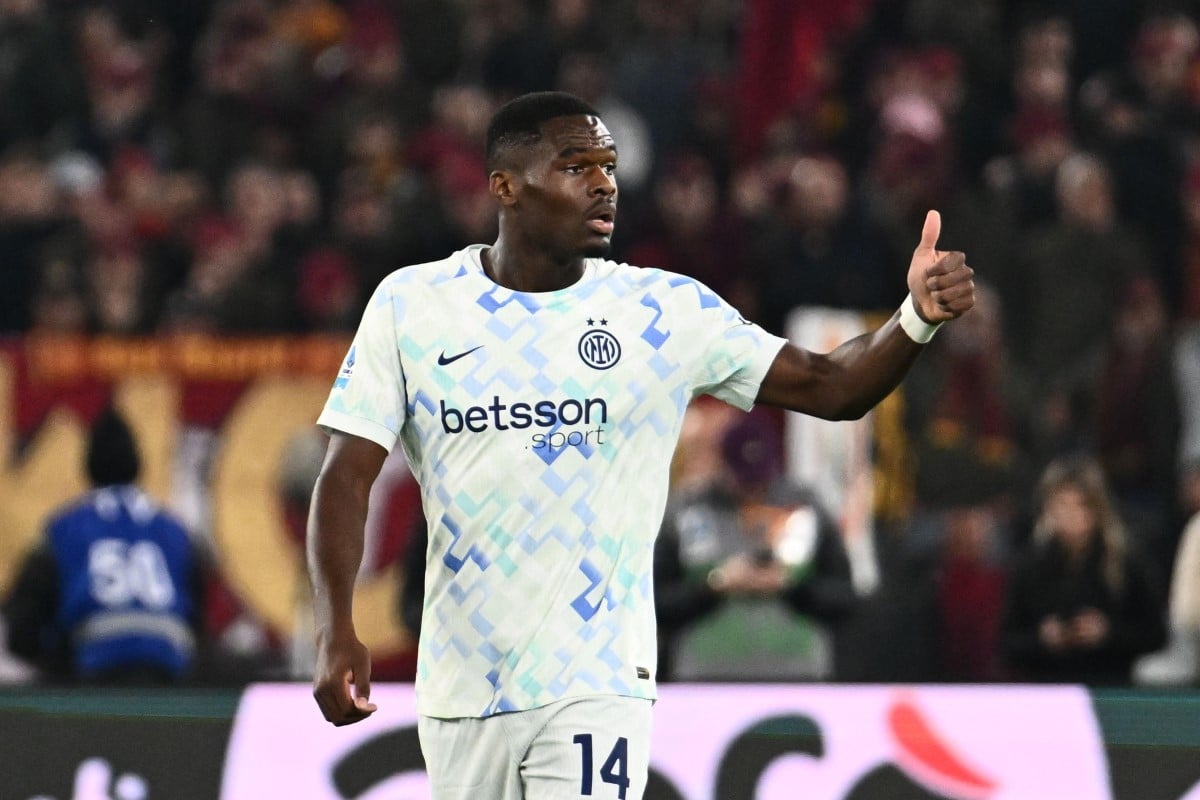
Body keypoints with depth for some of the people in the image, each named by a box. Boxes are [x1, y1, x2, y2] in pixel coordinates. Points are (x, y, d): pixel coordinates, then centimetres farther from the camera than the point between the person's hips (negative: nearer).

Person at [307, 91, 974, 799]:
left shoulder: (665, 310, -1)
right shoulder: (411, 303, 0)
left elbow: (830, 388, -1)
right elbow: (348, 476, -2)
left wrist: (917, 320, -20)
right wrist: (337, 633, -15)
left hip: (596, 682, -1)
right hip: (459, 684, 1)